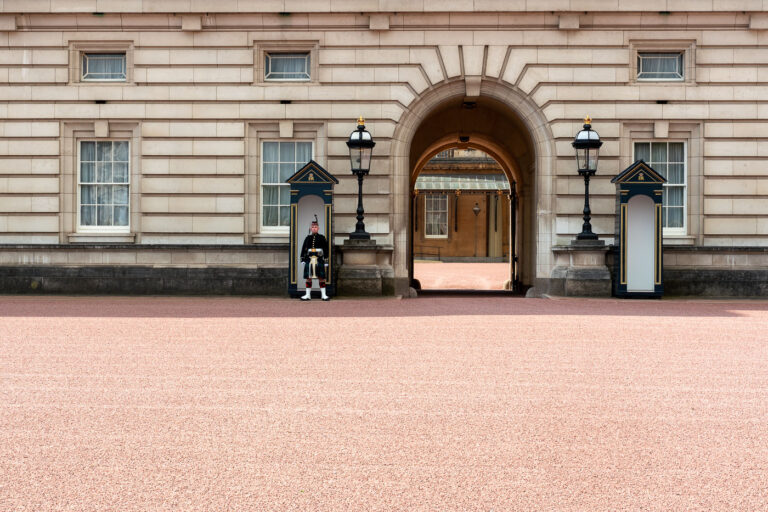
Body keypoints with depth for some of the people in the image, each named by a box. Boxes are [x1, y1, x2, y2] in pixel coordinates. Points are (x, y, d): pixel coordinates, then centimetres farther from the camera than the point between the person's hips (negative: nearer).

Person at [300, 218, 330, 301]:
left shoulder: (321, 238, 4)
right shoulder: (308, 238, 9)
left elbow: (325, 248, 4)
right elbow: (304, 249, 10)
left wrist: (325, 257, -3)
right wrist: (303, 258, 3)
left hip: (319, 259, -2)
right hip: (309, 259, 2)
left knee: (321, 277, -1)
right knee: (308, 277, 4)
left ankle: (323, 295, 3)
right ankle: (308, 294, 11)